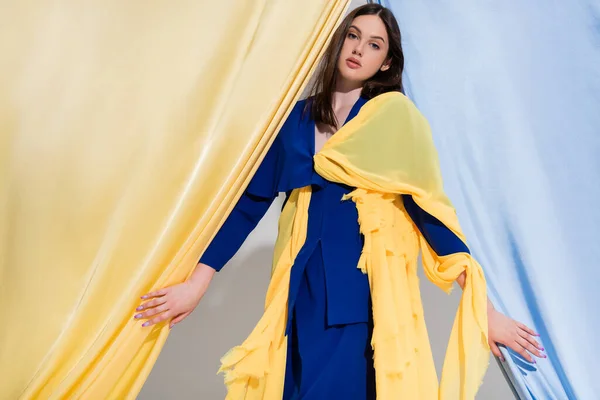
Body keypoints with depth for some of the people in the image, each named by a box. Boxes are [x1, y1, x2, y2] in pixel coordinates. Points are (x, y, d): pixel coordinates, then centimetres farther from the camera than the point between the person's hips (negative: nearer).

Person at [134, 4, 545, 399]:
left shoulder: (392, 116, 1)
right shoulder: (298, 118, 11)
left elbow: (424, 203, -5)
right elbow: (252, 200, 9)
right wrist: (197, 283, 4)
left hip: (360, 289, -3)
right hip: (300, 288, 4)